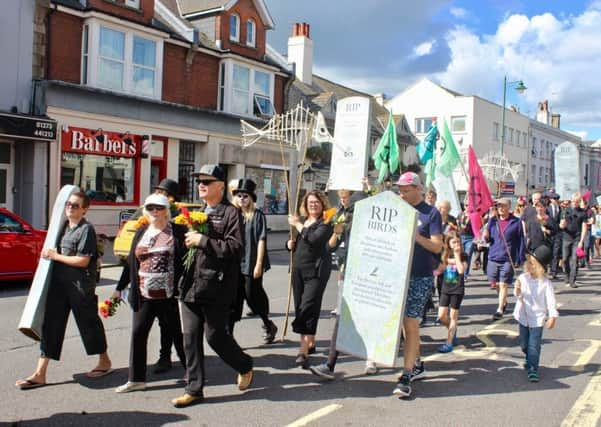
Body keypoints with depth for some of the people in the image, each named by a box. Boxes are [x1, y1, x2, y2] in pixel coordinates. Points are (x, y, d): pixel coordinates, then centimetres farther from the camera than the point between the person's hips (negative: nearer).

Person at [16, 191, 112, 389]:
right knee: (51, 325, 5)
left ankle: (105, 362, 27)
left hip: (80, 286, -7)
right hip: (59, 284, 7)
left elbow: (83, 261, -19)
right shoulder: (63, 226, 12)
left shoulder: (86, 229, -13)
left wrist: (55, 256, -14)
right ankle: (40, 374, 9)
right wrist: (49, 253, 6)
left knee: (89, 323, 7)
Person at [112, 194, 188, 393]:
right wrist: (120, 287, 14)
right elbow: (130, 262, 14)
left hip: (169, 295, -4)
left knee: (177, 334, 8)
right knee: (138, 334, 5)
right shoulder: (141, 232, 10)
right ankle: (136, 379, 17)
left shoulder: (177, 232, -4)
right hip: (144, 294, 4)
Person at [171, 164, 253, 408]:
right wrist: (187, 240, 7)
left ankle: (245, 367, 26)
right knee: (191, 337, 8)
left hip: (216, 287, -7)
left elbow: (236, 248, -16)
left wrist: (203, 241, -18)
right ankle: (194, 388, 19)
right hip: (191, 285, 7)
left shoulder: (230, 213, -5)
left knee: (215, 335, -1)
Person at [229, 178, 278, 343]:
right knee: (233, 299, 3)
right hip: (235, 263, 5)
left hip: (251, 264, -4)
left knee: (252, 296, 4)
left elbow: (261, 240, -10)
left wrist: (258, 264, -14)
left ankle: (268, 325, 28)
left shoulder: (258, 215, -6)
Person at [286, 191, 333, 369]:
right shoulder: (302, 220, 15)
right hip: (298, 269, 7)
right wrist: (290, 244, 3)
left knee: (308, 309, -13)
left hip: (316, 270, -7)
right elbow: (295, 242, 26)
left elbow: (314, 239, -23)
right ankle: (310, 343, 27)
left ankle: (303, 352, -15)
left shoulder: (326, 222, -5)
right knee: (299, 308, 11)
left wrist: (298, 225, -12)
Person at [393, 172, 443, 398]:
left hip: (420, 277, -6)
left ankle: (406, 375, -3)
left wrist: (416, 236, -24)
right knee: (409, 323, 14)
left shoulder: (431, 213, -4)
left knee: (410, 324, -7)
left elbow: (437, 246, -11)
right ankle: (417, 365, 30)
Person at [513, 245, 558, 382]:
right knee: (524, 344, 18)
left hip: (537, 319, -4)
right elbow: (519, 296, 0)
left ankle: (532, 370, -1)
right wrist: (517, 291, -22)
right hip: (523, 317, 4)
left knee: (534, 346, -7)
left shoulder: (545, 283, -13)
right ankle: (529, 360, 44)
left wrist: (553, 316, -15)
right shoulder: (523, 278, -4)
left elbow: (550, 300, -11)